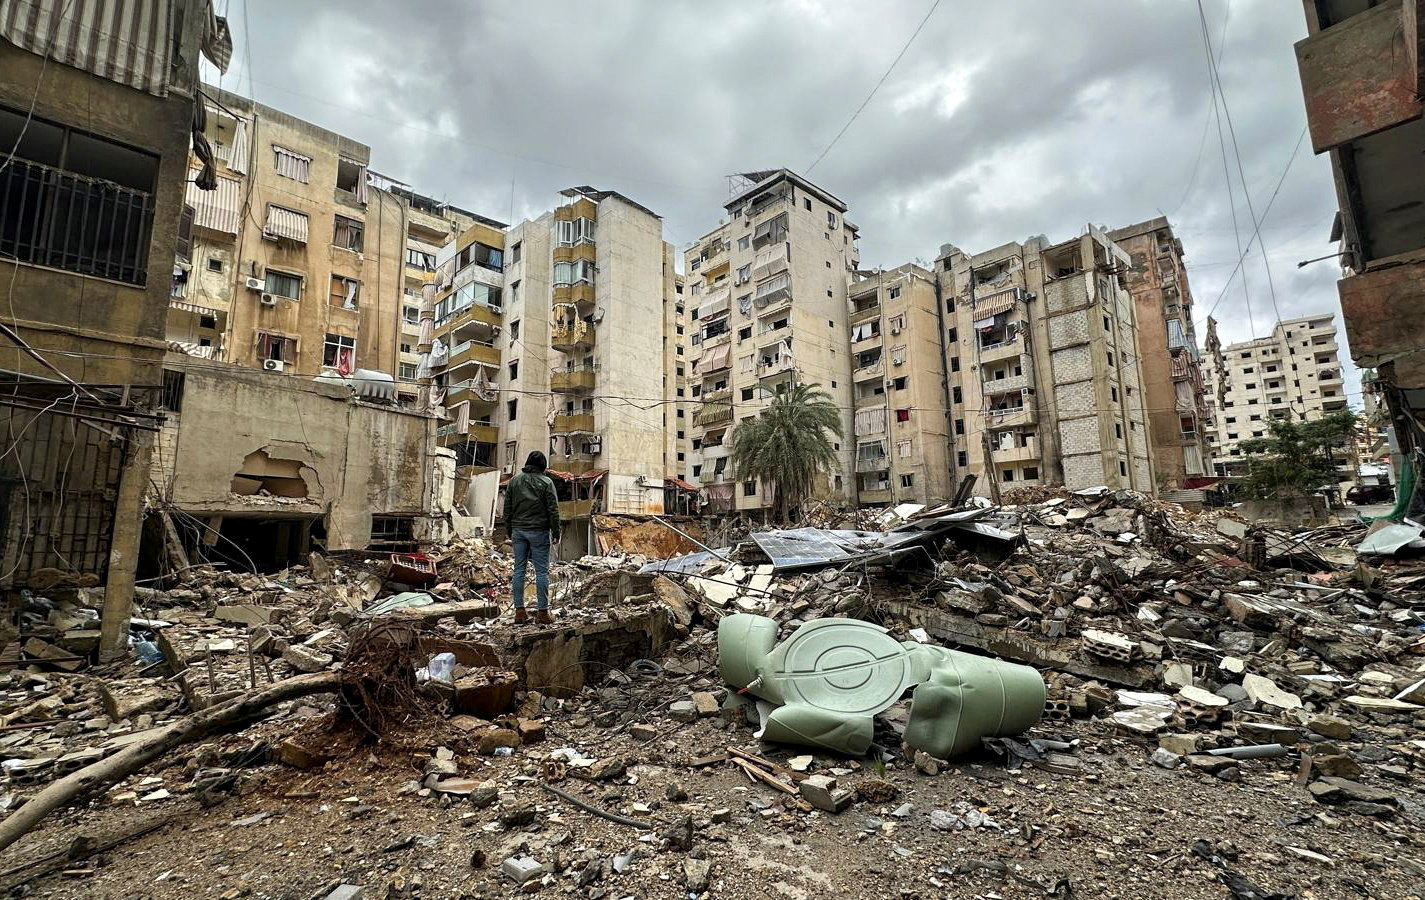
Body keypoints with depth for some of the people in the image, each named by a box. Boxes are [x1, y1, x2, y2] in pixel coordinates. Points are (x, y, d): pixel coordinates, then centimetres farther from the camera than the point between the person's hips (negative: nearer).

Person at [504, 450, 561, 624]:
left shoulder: (514, 481, 7)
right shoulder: (546, 482, -6)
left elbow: (507, 509, 10)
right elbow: (553, 510, -7)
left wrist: (510, 531, 17)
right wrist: (556, 533, 0)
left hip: (518, 531, 4)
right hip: (539, 532, -4)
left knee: (519, 570, 8)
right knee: (541, 571, 0)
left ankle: (519, 611, 11)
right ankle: (543, 612, 1)